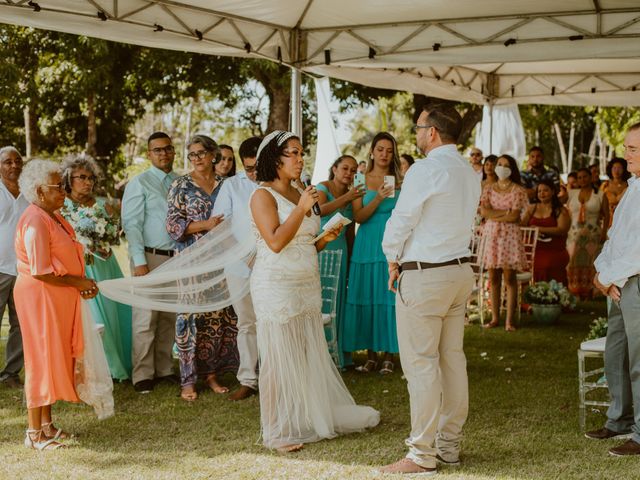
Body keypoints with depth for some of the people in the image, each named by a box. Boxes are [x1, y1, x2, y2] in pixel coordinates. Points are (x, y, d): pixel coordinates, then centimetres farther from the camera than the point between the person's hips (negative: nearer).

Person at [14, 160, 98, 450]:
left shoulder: (53, 216, 12)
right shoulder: (35, 221, -19)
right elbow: (41, 271, -23)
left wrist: (81, 284, 4)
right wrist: (77, 282, -14)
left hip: (59, 298, 10)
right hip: (40, 297, -10)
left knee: (54, 360, 14)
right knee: (42, 361, -3)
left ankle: (46, 424, 25)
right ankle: (34, 433, 6)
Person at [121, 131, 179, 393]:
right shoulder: (139, 183, -2)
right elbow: (132, 224, -7)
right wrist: (140, 261, -15)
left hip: (176, 257, 5)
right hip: (149, 256, -5)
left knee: (169, 317, 9)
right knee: (146, 317, -3)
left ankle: (164, 369, 19)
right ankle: (143, 374, 4)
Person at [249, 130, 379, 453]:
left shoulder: (298, 195, 15)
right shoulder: (263, 195, -7)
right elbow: (275, 241, -19)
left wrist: (325, 239, 5)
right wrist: (301, 209, -19)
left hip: (307, 286, 8)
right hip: (277, 286, -8)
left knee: (311, 356, 10)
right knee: (280, 359, -2)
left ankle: (309, 419, 22)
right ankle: (277, 432, 7)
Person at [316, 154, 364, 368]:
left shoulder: (353, 194, 12)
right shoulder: (323, 188, -5)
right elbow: (319, 210, -26)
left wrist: (351, 258, 16)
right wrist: (346, 198, -32)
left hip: (340, 251, 5)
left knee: (338, 301, 7)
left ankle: (338, 354, 15)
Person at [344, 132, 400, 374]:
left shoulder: (400, 181, 5)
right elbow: (358, 216, -4)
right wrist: (378, 199, -16)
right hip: (367, 244, 0)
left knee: (389, 297, -1)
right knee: (367, 297, 1)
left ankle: (388, 355, 6)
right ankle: (370, 354, 9)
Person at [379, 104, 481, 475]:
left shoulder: (425, 170, -15)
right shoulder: (470, 172, 11)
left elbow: (401, 221, -13)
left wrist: (394, 260, 4)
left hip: (424, 276, -8)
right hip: (461, 270, 9)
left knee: (421, 363, -4)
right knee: (452, 359, 12)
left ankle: (423, 455, -1)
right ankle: (450, 445, 19)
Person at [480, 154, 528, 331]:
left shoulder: (518, 190, 0)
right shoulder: (489, 189, 11)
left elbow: (515, 216, -10)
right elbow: (484, 211, -4)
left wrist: (493, 215, -6)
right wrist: (506, 212, -9)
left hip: (510, 235, -3)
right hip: (491, 235, 3)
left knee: (509, 278, -4)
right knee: (493, 278, 4)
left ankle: (509, 320, -2)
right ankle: (495, 318, 10)